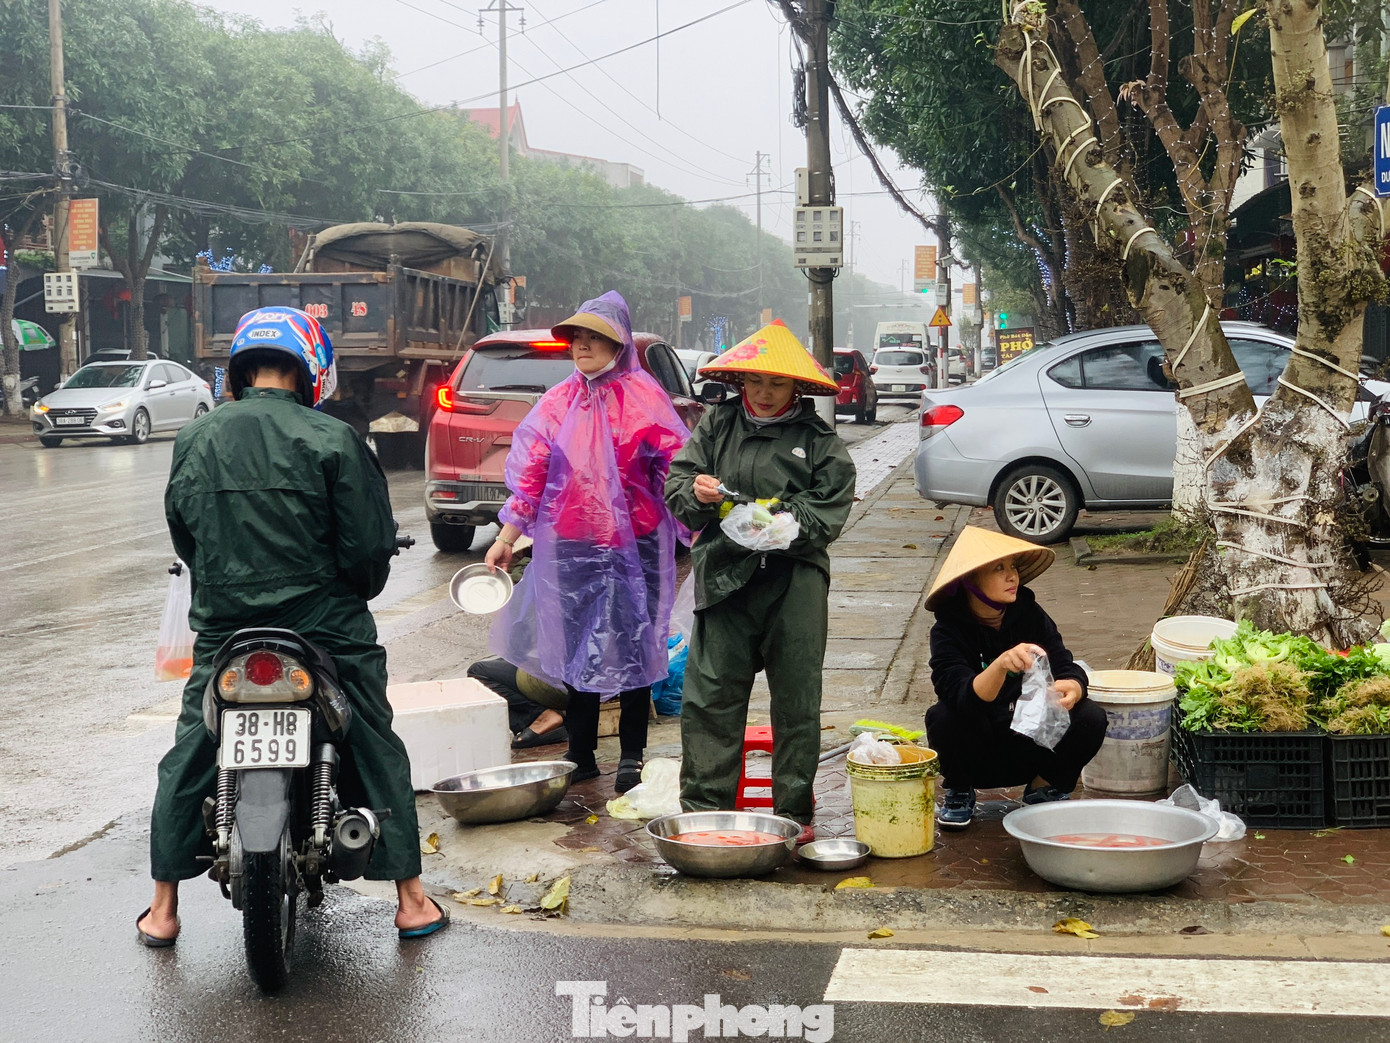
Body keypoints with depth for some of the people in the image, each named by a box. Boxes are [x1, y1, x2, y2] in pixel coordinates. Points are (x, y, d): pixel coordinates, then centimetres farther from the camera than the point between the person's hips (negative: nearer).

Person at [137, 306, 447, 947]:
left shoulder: (193, 441, 2)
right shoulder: (332, 439, -10)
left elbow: (182, 534, 12)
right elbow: (370, 545, -10)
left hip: (223, 630, 3)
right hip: (325, 626, -2)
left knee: (188, 762, 16)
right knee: (378, 754, 11)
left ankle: (162, 909, 19)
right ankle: (410, 899, 14)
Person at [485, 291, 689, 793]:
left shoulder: (643, 397, -2)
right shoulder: (558, 402, 8)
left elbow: (675, 470, -5)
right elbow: (529, 474, 9)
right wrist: (506, 537, 6)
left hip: (632, 544, -3)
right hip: (570, 546, 3)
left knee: (632, 646, 2)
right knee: (575, 645, 7)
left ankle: (632, 756, 13)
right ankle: (580, 754, 18)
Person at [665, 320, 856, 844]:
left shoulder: (819, 440, 3)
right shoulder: (717, 423, 10)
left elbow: (828, 514, -4)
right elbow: (677, 482, 9)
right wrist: (697, 494, -14)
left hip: (794, 580, -1)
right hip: (724, 576, 1)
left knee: (796, 701, 4)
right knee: (709, 696, -1)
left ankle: (795, 812, 14)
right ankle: (703, 807, 8)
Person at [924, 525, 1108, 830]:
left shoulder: (1029, 614, -5)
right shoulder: (949, 630, -16)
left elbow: (1069, 669, -13)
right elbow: (965, 698, -32)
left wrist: (1070, 688, -38)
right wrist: (1001, 665, -51)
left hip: (1031, 746, 3)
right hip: (976, 756, -3)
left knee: (1090, 718, -22)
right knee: (943, 716, -33)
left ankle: (1044, 787, 6)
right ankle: (959, 793, -1)